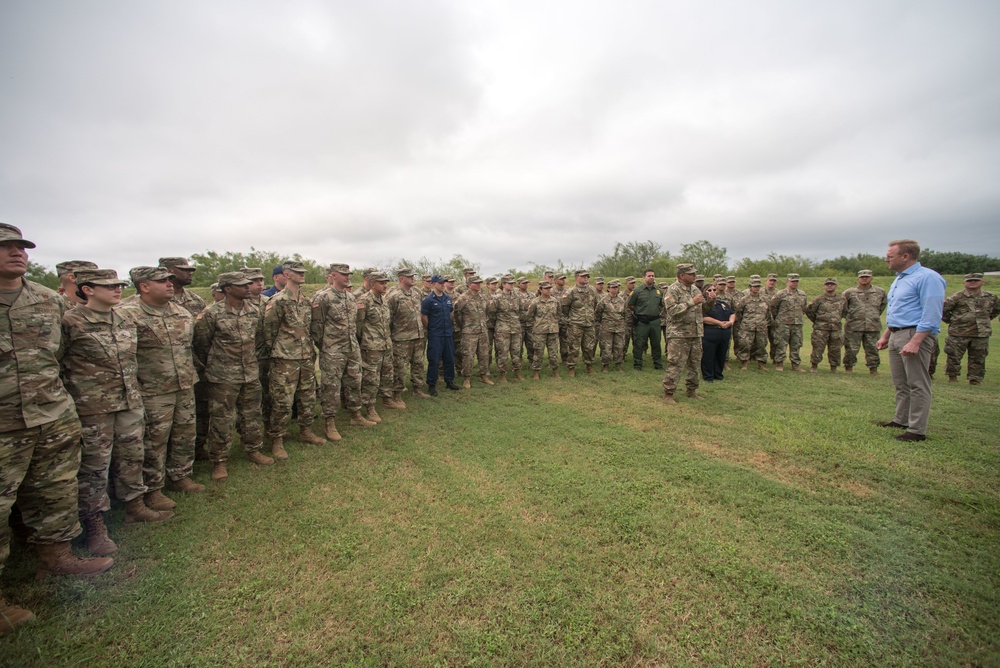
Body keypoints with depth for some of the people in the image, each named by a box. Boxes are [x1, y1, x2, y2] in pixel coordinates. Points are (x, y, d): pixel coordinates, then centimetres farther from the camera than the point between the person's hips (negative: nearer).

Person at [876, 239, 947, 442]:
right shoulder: (899, 279, 18)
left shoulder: (927, 277, -13)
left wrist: (915, 342, -26)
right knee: (901, 383, 16)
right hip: (896, 336, 10)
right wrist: (885, 336, 23)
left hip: (915, 334, -10)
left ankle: (917, 430, 2)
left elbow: (931, 315, -20)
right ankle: (901, 420, 27)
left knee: (917, 385, -3)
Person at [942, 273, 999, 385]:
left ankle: (975, 379, 18)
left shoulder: (991, 297, 9)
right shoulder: (958, 297, -7)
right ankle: (952, 376, 16)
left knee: (978, 358, 8)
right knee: (954, 356, 1)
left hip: (981, 334, 4)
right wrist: (951, 321, 1)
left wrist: (985, 319, 18)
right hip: (959, 334, -4)